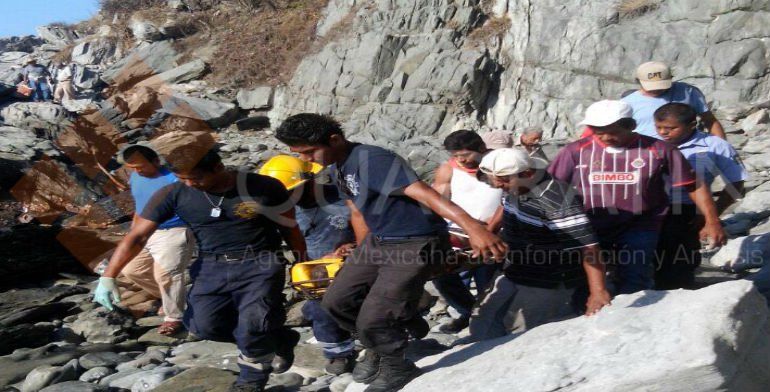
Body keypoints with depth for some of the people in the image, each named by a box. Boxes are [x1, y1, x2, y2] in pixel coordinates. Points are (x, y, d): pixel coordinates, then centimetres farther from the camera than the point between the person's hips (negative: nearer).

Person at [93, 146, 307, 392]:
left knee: (253, 324, -24)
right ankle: (277, 340, 7)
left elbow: (290, 230, 3)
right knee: (203, 325, -18)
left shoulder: (265, 188, -10)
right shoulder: (172, 194, -5)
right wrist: (108, 277, -12)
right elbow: (137, 237, -3)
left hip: (259, 263, -3)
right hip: (212, 267, 4)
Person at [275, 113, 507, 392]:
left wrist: (473, 227, -46)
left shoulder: (373, 160, -26)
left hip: (415, 245, -9)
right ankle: (378, 348, 36)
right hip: (377, 242, 9)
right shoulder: (340, 167, 5)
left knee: (372, 320, -10)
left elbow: (423, 193, -36)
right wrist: (361, 254, 23)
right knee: (336, 302, 12)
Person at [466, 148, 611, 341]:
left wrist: (598, 292, -37)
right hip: (513, 276, 9)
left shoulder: (557, 201, -32)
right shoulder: (513, 187, -4)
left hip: (550, 286, -9)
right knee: (483, 317, 14)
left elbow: (587, 247, -33)